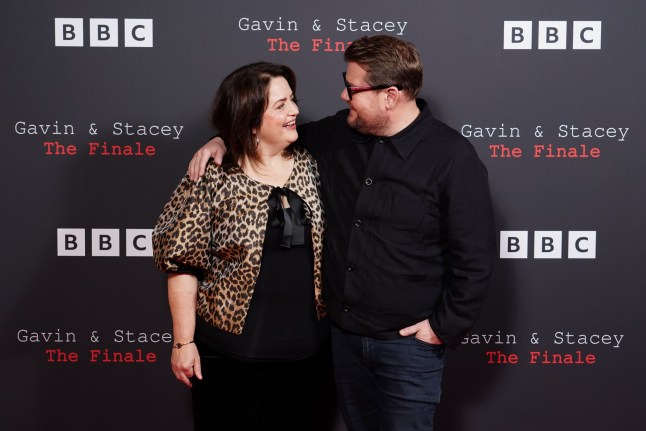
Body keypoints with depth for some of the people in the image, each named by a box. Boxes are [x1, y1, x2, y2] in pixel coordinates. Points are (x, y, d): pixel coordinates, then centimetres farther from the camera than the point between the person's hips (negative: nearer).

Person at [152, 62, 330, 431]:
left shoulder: (310, 166, 1)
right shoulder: (214, 178, -12)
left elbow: (328, 244, 9)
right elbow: (183, 263, -10)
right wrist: (183, 342, -11)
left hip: (306, 344, 4)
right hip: (231, 350, -4)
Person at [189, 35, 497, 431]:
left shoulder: (452, 158, -16)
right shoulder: (338, 134, 1)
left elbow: (475, 255, -14)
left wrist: (446, 327, -13)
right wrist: (225, 140, 3)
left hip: (408, 343, -6)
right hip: (344, 333, 6)